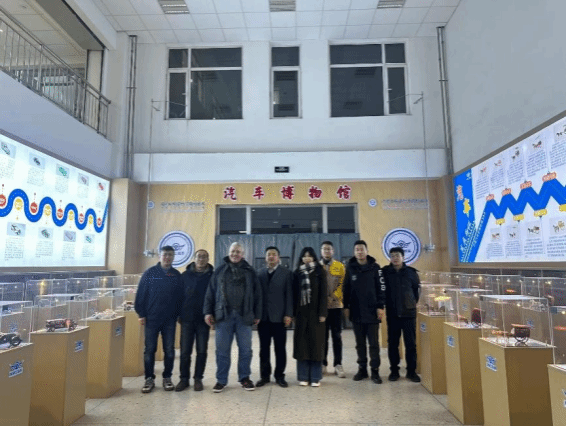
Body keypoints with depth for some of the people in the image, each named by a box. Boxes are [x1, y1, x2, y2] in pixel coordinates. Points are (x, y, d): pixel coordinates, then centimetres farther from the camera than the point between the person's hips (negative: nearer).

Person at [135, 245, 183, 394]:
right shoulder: (150, 273, -1)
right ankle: (149, 378, 19)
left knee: (169, 350, 7)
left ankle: (167, 377, 21)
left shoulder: (177, 275, 5)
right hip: (152, 318, -1)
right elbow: (141, 294, -1)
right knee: (149, 349, 5)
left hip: (170, 319, 2)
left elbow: (180, 297, 8)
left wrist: (179, 314, 3)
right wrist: (141, 314, -5)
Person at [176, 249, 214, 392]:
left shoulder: (212, 276, 1)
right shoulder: (185, 275, 4)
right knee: (185, 351, 4)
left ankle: (198, 379, 19)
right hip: (187, 318, 1)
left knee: (202, 351, 6)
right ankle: (184, 379, 18)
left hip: (204, 319, 0)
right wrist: (179, 314, 0)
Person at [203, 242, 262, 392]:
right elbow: (210, 292, 6)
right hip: (224, 315, 0)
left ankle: (244, 377, 21)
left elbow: (257, 294, 6)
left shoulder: (249, 271, 8)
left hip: (244, 316, 0)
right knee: (222, 349, 5)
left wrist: (257, 314, 3)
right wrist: (208, 312, -1)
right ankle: (221, 380, 17)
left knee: (245, 349, 6)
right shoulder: (220, 271, 8)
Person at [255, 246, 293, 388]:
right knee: (264, 348, 9)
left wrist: (288, 314, -9)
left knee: (280, 348, 5)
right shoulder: (260, 274, 10)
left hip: (279, 316, -2)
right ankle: (264, 375, 20)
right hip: (263, 316, 2)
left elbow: (289, 295, -3)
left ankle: (279, 376, 17)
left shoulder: (286, 273, 2)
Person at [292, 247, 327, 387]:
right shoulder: (297, 274, 8)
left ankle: (315, 377, 10)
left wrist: (322, 313, -9)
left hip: (315, 312, -2)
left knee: (316, 343, 2)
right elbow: (294, 294, 6)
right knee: (302, 344, 3)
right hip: (301, 313, 2)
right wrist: (293, 313, 0)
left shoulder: (319, 272, 2)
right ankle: (303, 376, 12)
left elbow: (323, 294, -2)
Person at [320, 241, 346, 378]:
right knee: (323, 336, 8)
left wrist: (333, 297, -12)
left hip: (336, 305, -1)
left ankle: (338, 364, 8)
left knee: (337, 336, 2)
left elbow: (342, 284, -1)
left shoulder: (340, 266, 5)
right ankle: (323, 363, 18)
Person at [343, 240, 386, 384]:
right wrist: (346, 306, 4)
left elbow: (381, 287, -2)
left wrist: (380, 306, -7)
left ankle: (375, 371, 13)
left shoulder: (375, 267, -1)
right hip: (356, 312, 2)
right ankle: (362, 369, 22)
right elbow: (346, 288, 8)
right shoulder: (350, 268, 4)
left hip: (372, 312, -2)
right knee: (360, 343, 11)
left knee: (374, 343, 4)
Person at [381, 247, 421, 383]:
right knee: (392, 342, 6)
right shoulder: (385, 272, 0)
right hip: (392, 313, 0)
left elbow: (417, 289, 12)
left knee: (411, 343, 3)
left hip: (409, 312, 0)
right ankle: (394, 370, 17)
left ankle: (411, 371, 15)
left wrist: (413, 303, 8)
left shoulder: (411, 272, 2)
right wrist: (386, 304, 2)